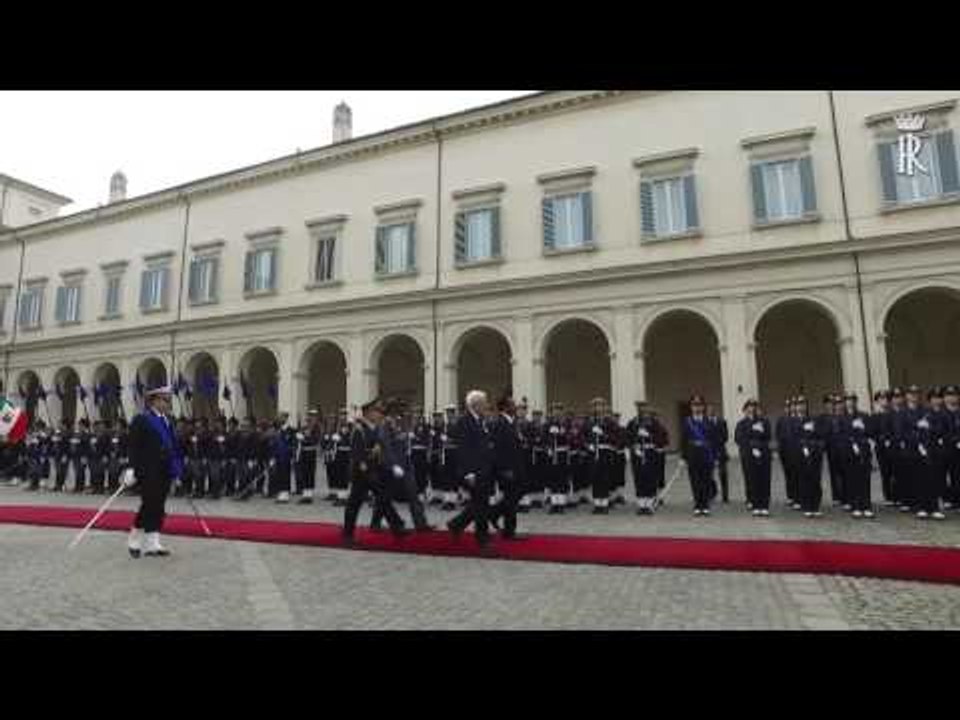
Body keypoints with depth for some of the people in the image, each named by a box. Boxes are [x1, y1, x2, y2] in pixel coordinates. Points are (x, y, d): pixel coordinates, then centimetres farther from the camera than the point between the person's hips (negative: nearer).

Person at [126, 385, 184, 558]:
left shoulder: (167, 422, 15)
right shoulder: (141, 420, -7)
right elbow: (134, 447, -13)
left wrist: (177, 469, 14)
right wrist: (133, 470, -19)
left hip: (165, 473, 7)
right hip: (149, 472, -7)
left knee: (158, 508, 8)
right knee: (149, 507, -4)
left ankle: (152, 543, 13)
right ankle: (134, 541, 14)